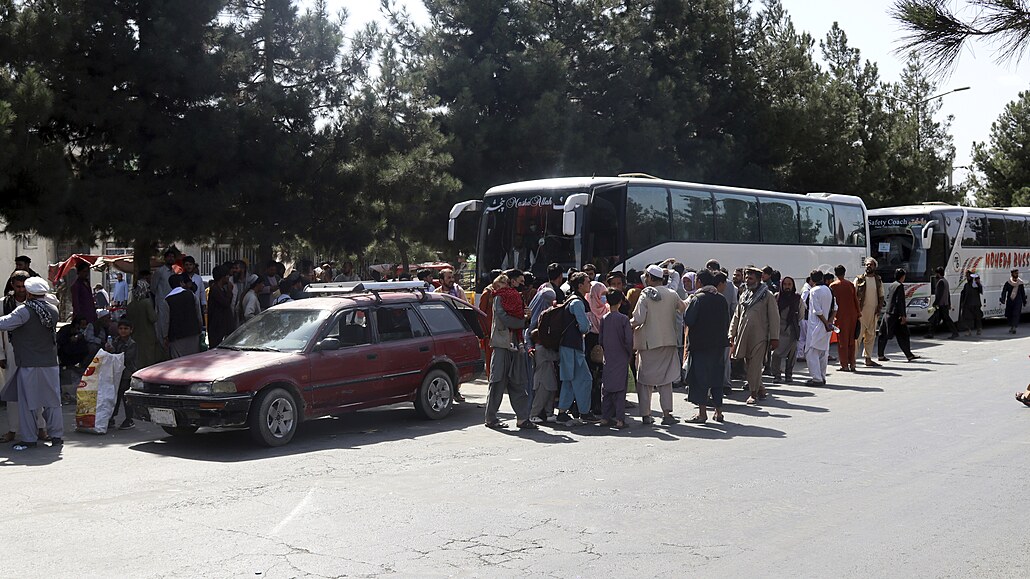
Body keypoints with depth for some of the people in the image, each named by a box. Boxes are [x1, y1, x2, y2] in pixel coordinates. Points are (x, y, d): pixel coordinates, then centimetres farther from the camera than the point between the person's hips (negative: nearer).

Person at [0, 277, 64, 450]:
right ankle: (56, 436, 13)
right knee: (52, 401, 10)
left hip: (29, 364, -5)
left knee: (27, 403, 4)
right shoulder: (53, 310, 4)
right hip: (50, 363, 5)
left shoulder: (25, 311, -14)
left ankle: (28, 439, 7)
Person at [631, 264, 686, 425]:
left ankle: (645, 415, 7)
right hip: (668, 341, 3)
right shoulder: (671, 294, 0)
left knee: (645, 380, 7)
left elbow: (638, 319, -15)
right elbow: (684, 310, 11)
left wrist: (629, 324, 5)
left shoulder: (645, 295, -10)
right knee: (666, 379, 9)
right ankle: (667, 414, 1)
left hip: (648, 342, -3)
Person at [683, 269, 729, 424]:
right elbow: (727, 321, 10)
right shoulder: (721, 299, 6)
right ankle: (718, 411, 15)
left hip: (701, 344, -6)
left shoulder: (697, 299, -12)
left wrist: (687, 306, 2)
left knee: (699, 377, 1)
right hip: (719, 344, 6)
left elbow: (688, 320, -14)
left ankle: (702, 412, 0)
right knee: (716, 377, 12)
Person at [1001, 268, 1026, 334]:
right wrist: (1003, 300, -21)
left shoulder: (1020, 283, 5)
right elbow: (1004, 292, -7)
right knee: (1009, 315, 7)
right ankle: (1011, 327, 25)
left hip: (1018, 301, 0)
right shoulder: (1008, 283, 0)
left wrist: (1024, 302, 15)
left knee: (1016, 314, -12)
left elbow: (1023, 293, 13)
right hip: (1009, 301, 0)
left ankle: (1014, 328, -17)